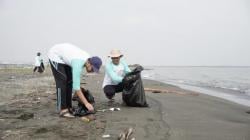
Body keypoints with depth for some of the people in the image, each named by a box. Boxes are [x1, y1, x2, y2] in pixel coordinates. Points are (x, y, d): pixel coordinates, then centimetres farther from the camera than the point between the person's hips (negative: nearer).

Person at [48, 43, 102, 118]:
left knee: (69, 81, 2)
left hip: (63, 55, 9)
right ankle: (63, 110, -16)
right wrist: (86, 103, -36)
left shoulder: (88, 58, -13)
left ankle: (68, 108, 5)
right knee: (62, 81, -18)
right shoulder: (78, 64, -37)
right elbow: (76, 87, -37)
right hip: (55, 55, -8)